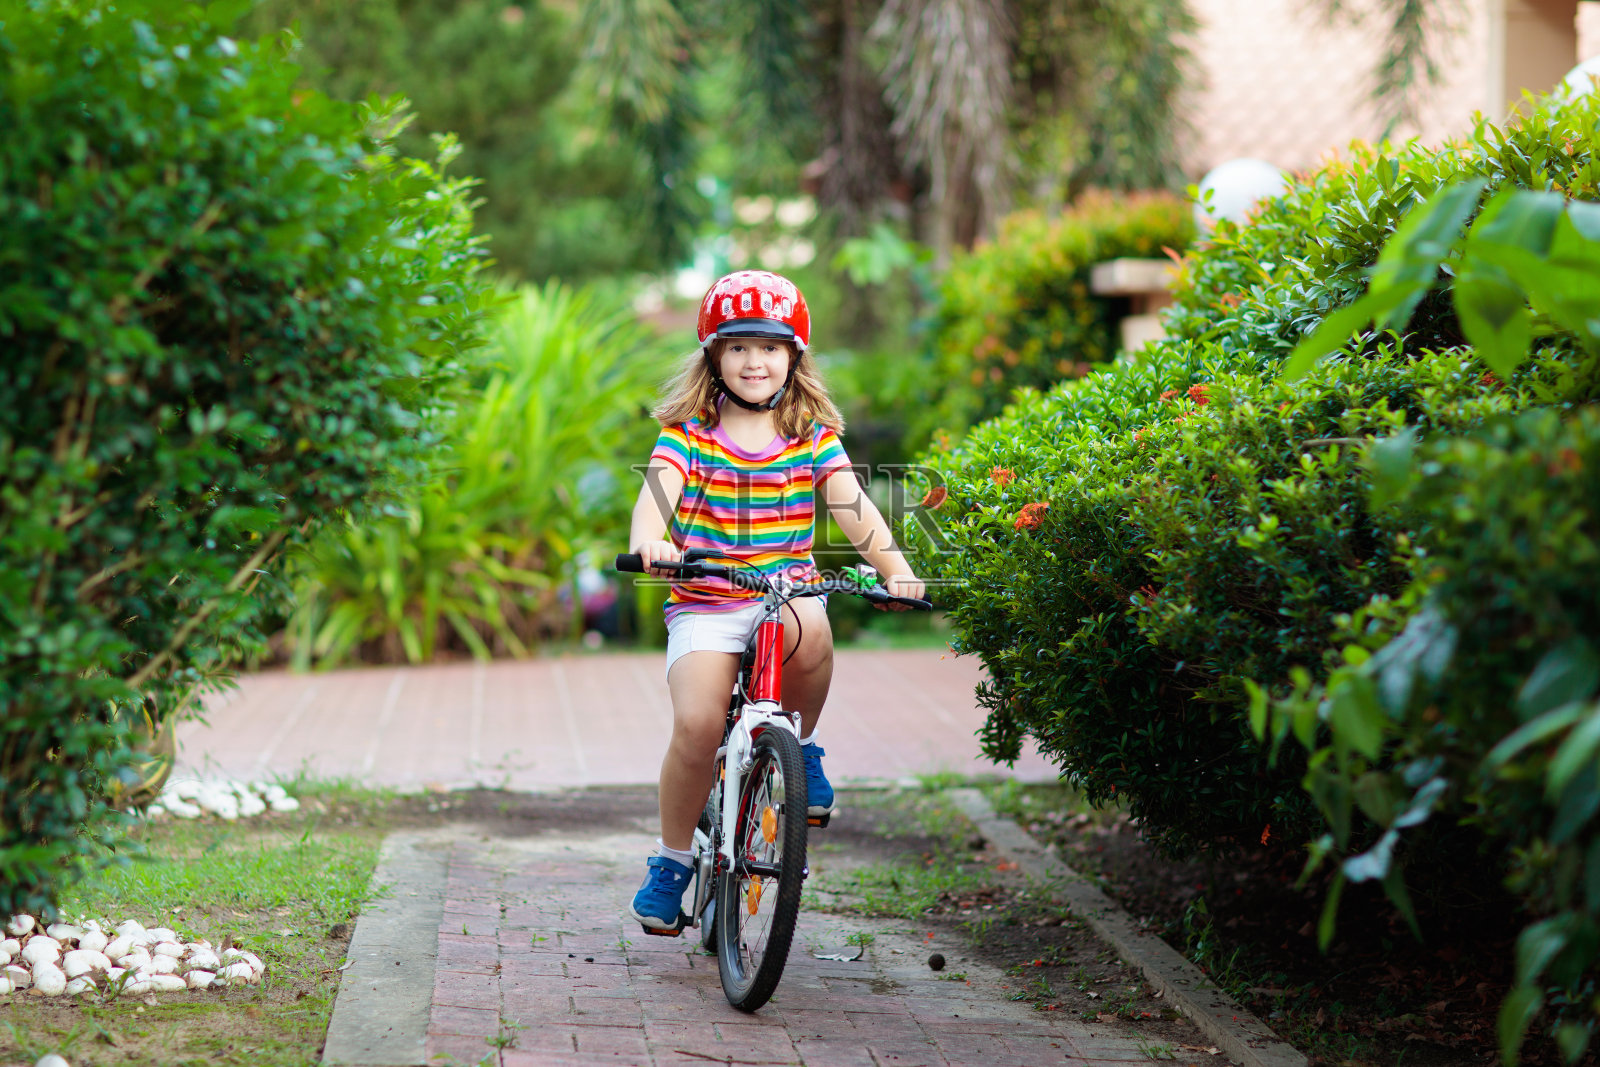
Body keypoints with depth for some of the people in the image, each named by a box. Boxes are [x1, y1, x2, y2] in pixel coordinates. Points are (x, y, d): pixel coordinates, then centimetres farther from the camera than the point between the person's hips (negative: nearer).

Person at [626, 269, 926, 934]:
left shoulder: (813, 436, 7)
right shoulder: (687, 432, 2)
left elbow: (852, 507, -3)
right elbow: (657, 493, -14)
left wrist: (896, 568, -20)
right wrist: (648, 541, -37)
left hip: (786, 591, 1)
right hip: (703, 604, -1)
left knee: (808, 631, -36)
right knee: (697, 723, -22)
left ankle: (802, 745, -6)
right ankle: (672, 859, 1)